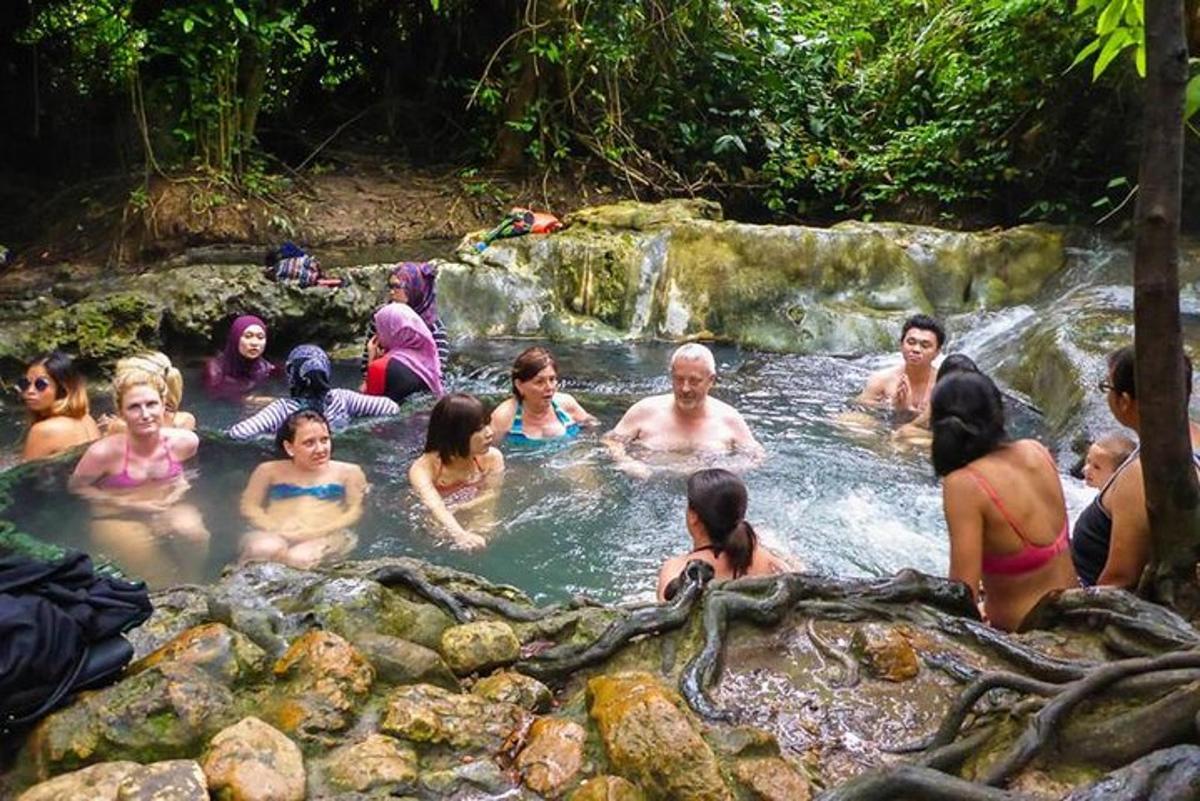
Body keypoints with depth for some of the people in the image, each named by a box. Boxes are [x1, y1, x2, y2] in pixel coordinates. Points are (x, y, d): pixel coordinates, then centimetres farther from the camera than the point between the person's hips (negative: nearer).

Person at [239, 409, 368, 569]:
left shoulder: (348, 472, 9)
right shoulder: (270, 471, 13)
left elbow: (356, 511, 3)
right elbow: (249, 507, 11)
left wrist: (319, 532, -13)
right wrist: (277, 530, -9)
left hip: (327, 537, -2)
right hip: (277, 536, 2)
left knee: (300, 558, -36)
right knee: (264, 549, -34)